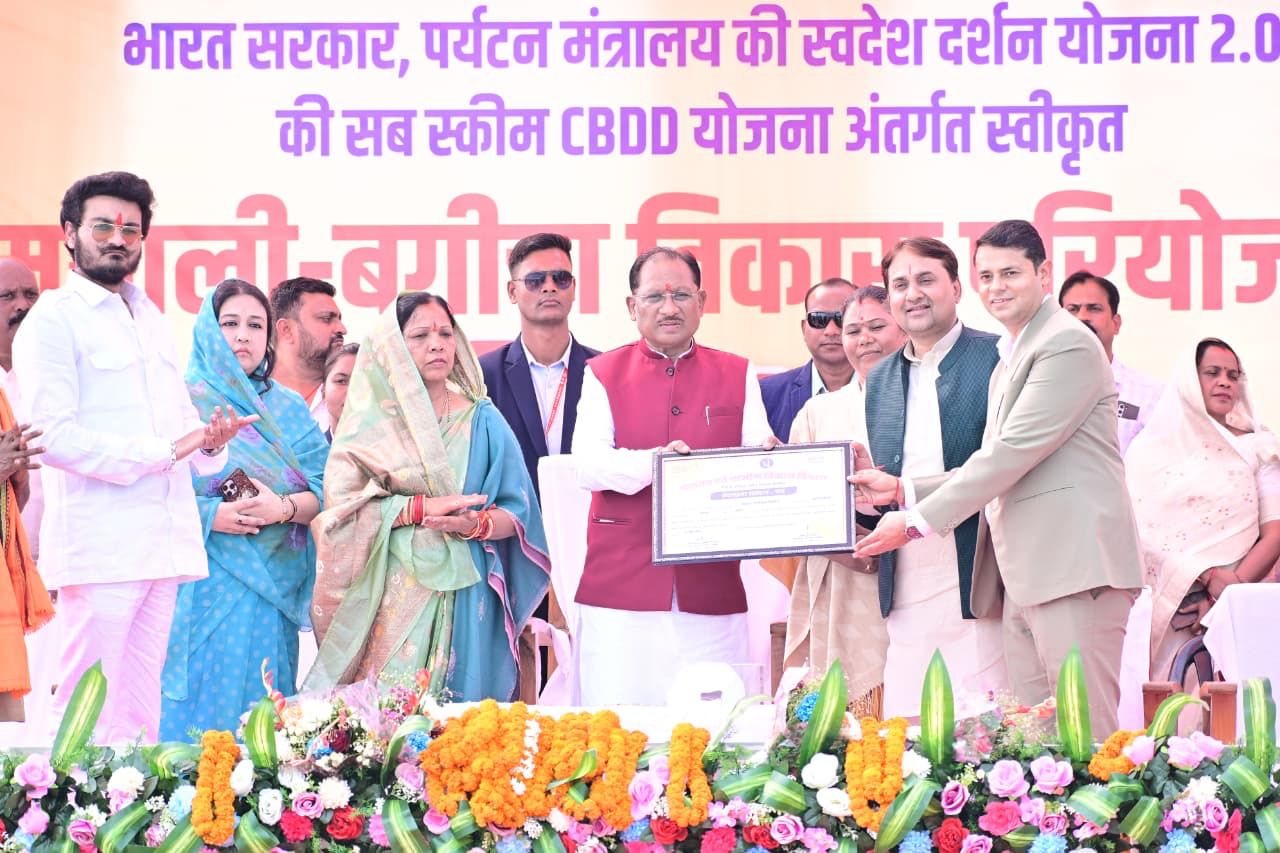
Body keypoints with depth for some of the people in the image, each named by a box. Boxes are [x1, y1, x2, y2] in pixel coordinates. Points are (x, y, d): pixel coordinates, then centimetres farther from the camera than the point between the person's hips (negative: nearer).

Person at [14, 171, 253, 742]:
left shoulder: (151, 319, 21)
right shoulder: (54, 319, -3)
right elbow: (53, 436, -14)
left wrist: (211, 440, 2)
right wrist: (161, 452, -16)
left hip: (163, 541, 7)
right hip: (99, 544, -7)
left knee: (142, 707, 8)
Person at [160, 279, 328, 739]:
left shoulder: (288, 408, 14)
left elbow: (322, 492, 5)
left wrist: (284, 507, -15)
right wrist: (209, 515, -18)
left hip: (271, 594, 3)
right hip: (201, 592, -3)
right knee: (201, 707, -6)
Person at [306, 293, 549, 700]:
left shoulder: (482, 420, 7)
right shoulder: (370, 421, 5)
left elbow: (518, 512, 3)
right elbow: (341, 506, -5)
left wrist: (477, 524, -17)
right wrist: (420, 508, -15)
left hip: (462, 598, 1)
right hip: (389, 600, 0)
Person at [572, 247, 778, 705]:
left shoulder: (738, 375, 14)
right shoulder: (603, 374, 9)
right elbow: (588, 465, -5)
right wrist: (652, 461, -25)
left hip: (711, 591, 1)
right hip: (620, 591, -1)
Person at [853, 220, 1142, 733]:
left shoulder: (1068, 344, -8)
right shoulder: (1010, 359, 25)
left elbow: (1014, 453, -14)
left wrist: (917, 521, -10)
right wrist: (902, 490, 14)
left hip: (1076, 570, -10)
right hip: (1025, 577, 10)